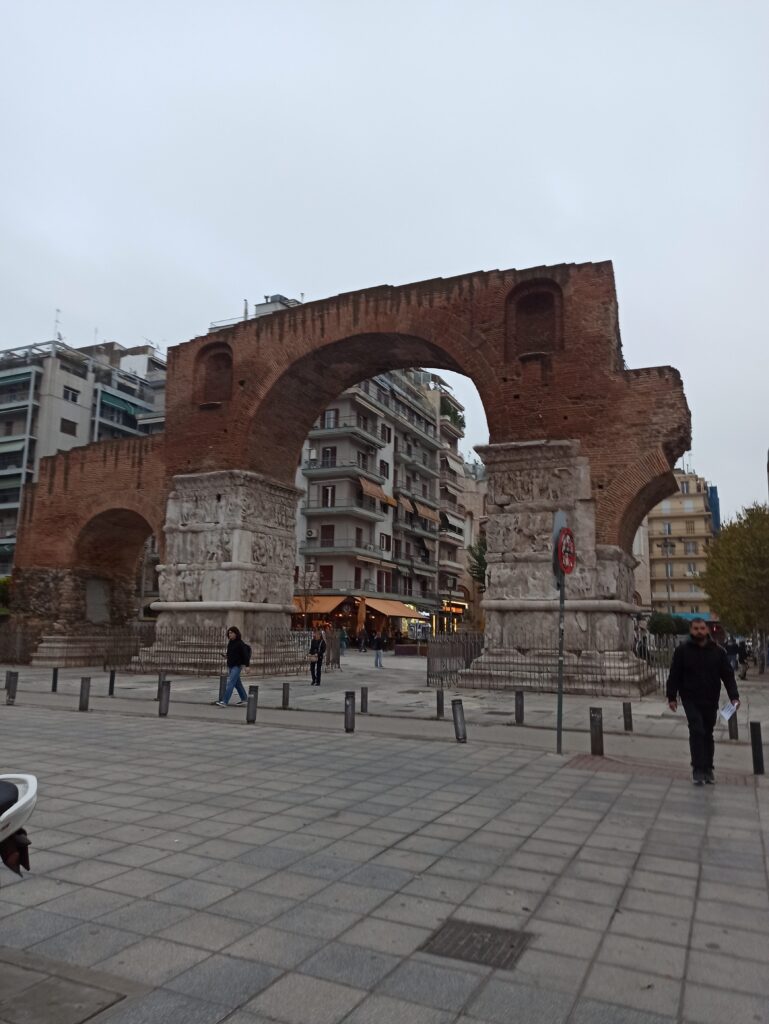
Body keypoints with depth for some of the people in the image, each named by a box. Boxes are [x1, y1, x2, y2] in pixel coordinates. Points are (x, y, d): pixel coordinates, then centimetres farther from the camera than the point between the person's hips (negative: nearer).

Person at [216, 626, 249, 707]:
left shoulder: (240, 643, -12)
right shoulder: (230, 643, 11)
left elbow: (245, 654, -14)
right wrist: (228, 666, 17)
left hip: (237, 666, -8)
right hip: (230, 666, 8)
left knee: (230, 683, -13)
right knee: (237, 683, 16)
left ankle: (225, 702, -17)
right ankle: (244, 699, 28)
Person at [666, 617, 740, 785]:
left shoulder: (718, 651, 1)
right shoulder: (682, 650, -4)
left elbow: (728, 675, 0)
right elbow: (674, 675, -2)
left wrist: (734, 696, -11)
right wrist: (672, 697, -4)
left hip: (711, 701, 3)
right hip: (691, 700, -2)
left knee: (708, 734, 11)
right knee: (697, 731, -14)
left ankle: (708, 769, 22)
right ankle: (698, 769, -8)